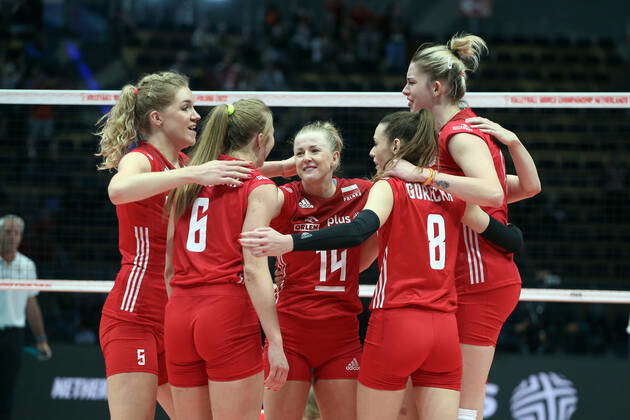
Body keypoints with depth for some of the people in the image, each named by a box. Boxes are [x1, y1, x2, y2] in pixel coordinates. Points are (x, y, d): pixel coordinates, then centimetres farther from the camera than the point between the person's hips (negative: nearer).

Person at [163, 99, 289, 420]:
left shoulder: (186, 181, 15)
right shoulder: (260, 187, -2)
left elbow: (168, 267, 14)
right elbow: (254, 269, -12)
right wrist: (275, 342, -12)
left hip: (179, 319, 6)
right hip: (230, 316, -6)